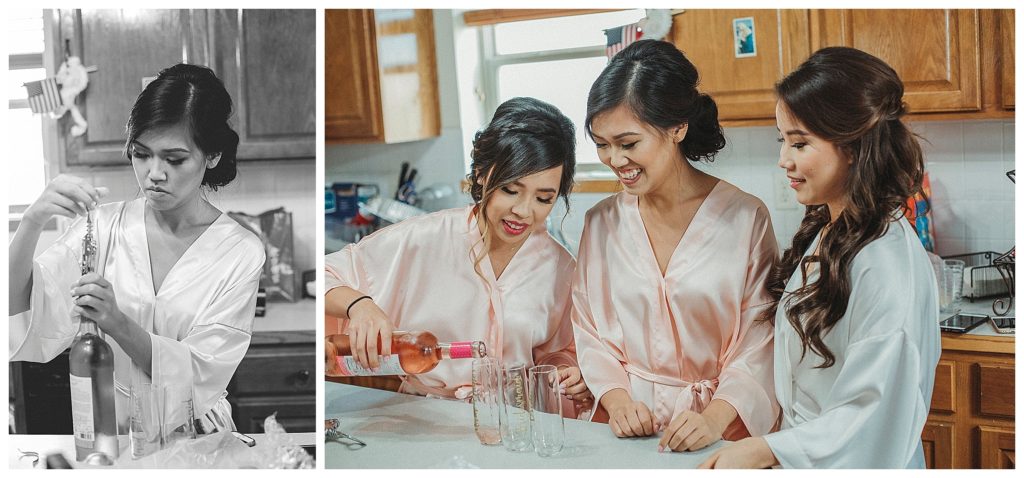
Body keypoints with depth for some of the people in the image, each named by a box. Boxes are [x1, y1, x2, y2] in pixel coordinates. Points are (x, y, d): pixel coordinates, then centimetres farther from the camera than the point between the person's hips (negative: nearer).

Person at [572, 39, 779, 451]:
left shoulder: (745, 218, -1)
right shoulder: (601, 223, 10)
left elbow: (760, 340, -4)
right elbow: (589, 331, 11)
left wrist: (717, 416, -17)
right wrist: (616, 398, -5)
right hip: (627, 431, 2)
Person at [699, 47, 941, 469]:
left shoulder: (886, 265, -24)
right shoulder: (822, 233, 4)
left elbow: (874, 415, -25)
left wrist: (763, 450, -22)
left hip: (847, 464, -8)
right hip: (799, 455, 8)